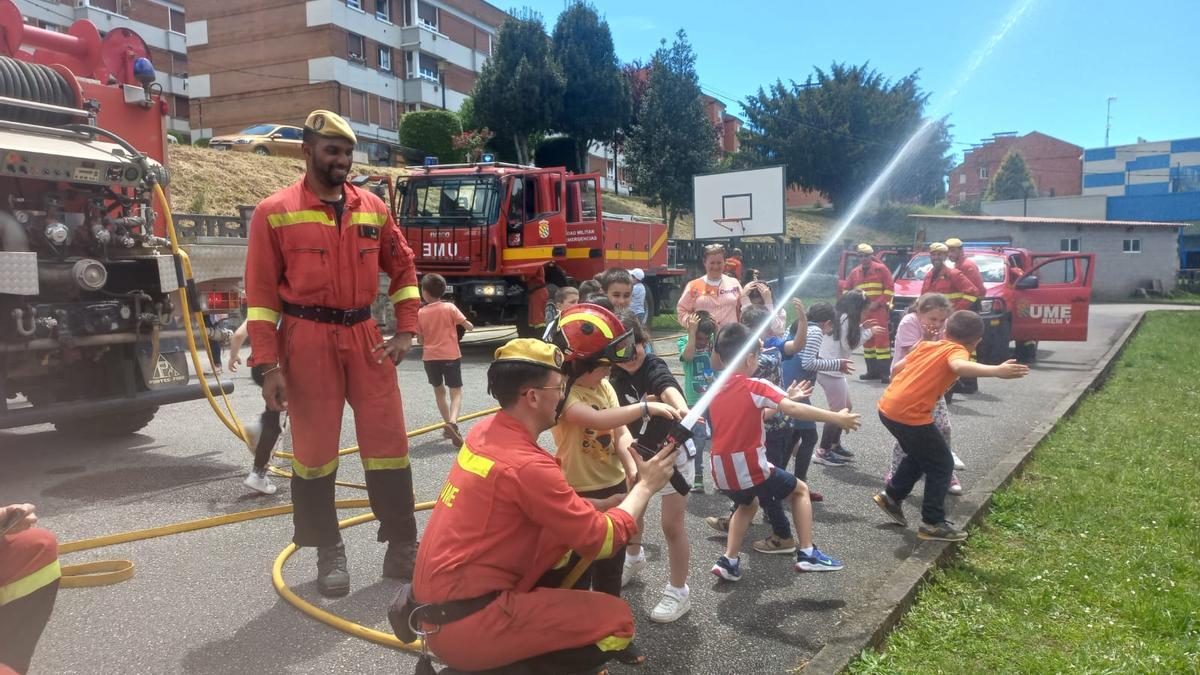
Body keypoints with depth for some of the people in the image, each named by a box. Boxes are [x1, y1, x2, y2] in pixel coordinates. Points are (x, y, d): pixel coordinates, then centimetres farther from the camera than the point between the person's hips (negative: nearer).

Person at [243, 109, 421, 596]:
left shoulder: (372, 208, 8)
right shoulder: (275, 213, -3)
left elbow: (402, 267, 16)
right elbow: (261, 294, -4)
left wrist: (405, 331, 6)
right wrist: (267, 364, -10)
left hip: (364, 337, 4)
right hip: (307, 340, -3)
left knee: (388, 442, 5)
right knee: (314, 449, 6)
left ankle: (402, 547, 17)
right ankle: (329, 553, 20)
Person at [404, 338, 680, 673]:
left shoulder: (484, 432, 2)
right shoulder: (527, 465, -23)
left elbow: (560, 506, 12)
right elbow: (603, 540, -14)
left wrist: (617, 499, 7)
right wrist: (645, 486, -1)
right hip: (464, 625, -9)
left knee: (566, 527, 12)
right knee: (617, 620, -7)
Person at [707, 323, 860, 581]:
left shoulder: (715, 391, 10)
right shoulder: (756, 387, -10)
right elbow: (793, 409, -21)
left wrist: (784, 398, 20)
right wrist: (838, 418, -20)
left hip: (722, 471, 6)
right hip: (750, 469, -6)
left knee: (748, 503, 35)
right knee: (801, 490, 19)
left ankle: (729, 561, 22)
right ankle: (807, 554, 12)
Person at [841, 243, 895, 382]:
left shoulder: (881, 269, -1)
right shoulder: (854, 272, 14)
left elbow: (890, 288, -5)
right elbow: (846, 289, 19)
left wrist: (878, 303, -13)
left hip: (879, 310, -6)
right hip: (862, 311, 6)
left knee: (881, 338, -12)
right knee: (867, 339, 9)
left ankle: (885, 373, -12)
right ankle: (872, 371, 17)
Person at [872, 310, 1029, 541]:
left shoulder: (927, 345, 16)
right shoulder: (957, 350, -5)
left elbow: (896, 368, 22)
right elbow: (959, 366, -30)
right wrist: (997, 371, -40)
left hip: (887, 407, 8)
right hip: (910, 415, -8)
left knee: (919, 455, 29)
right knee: (942, 465, 8)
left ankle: (891, 496, 38)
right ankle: (933, 524, 12)